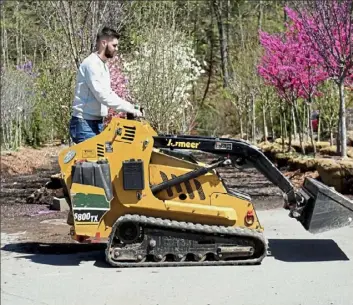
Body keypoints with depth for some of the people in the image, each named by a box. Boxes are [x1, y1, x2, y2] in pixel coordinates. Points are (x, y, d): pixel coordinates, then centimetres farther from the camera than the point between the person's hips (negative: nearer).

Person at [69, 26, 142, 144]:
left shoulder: (103, 65, 16)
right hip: (85, 123, -10)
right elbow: (103, 96, -24)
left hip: (97, 122, 10)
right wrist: (129, 109, -22)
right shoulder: (91, 64, -16)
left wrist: (131, 107, 7)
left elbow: (109, 93, 20)